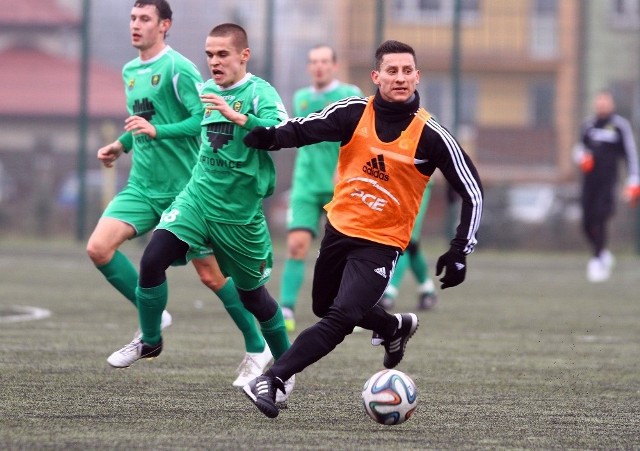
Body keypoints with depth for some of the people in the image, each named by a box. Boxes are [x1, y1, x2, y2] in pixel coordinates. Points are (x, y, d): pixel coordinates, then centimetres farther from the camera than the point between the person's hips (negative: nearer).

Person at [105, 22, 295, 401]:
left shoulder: (259, 92, -12)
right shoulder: (207, 91, 8)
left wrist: (239, 117, -40)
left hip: (241, 211, -5)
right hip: (198, 198, 5)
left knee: (252, 294, 8)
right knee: (153, 259, -17)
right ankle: (149, 341, 3)